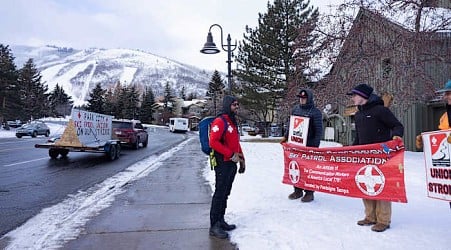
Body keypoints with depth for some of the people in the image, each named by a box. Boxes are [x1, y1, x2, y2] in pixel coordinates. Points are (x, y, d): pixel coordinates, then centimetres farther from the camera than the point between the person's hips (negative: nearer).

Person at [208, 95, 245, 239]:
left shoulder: (233, 122, 17)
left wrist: (241, 159, 17)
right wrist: (231, 155, -20)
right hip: (222, 163, -9)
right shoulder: (220, 121, -13)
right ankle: (214, 226, 5)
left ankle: (220, 220, 26)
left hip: (232, 163, 9)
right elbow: (213, 142, -22)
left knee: (225, 193, 15)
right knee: (220, 193, -4)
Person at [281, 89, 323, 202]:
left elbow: (319, 130, -7)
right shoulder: (295, 109, 11)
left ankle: (309, 192, 12)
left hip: (309, 145, -5)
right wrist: (286, 137, 12)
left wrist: (315, 145, -13)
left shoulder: (315, 112, -6)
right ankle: (297, 190, 21)